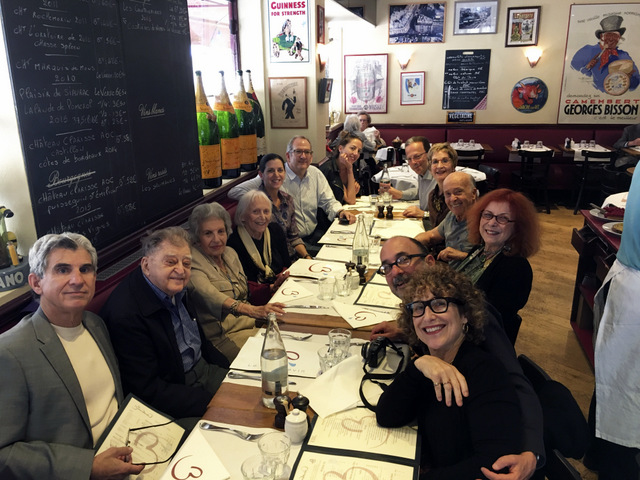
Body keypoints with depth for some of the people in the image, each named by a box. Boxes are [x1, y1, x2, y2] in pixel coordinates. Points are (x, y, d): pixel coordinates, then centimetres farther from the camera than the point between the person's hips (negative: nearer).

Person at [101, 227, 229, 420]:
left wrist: (229, 367, 3)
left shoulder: (173, 286, -1)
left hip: (205, 368, 8)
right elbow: (148, 389, -23)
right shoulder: (126, 314, -26)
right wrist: (209, 401, -25)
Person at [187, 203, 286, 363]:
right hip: (223, 336, -8)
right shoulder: (192, 261, -13)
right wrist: (253, 310, -48)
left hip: (253, 324, 8)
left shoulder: (230, 253, 12)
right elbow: (211, 297, -33)